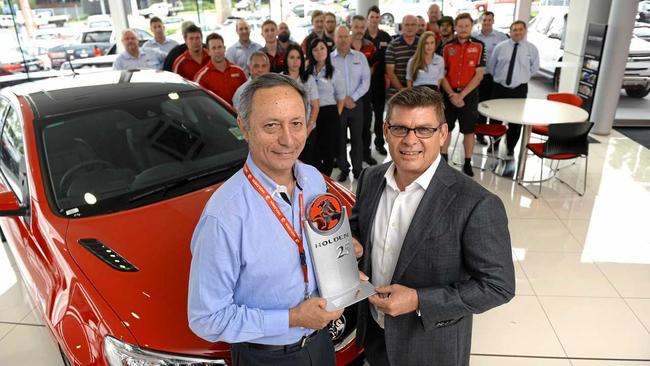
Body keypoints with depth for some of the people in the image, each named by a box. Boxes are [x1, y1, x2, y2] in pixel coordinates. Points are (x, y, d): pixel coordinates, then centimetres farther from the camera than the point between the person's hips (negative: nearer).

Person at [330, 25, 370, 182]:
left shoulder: (360, 57, 6)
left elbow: (366, 81, 0)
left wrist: (352, 98, -11)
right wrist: (342, 99, -11)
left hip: (356, 103, 1)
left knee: (357, 137, 7)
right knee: (340, 138, 6)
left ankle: (358, 169, 18)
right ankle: (343, 169, 18)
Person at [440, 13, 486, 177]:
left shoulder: (479, 46, -3)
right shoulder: (447, 47, 2)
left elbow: (479, 75, -7)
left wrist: (462, 94, -13)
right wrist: (451, 94, -12)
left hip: (469, 94, -1)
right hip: (449, 94, 2)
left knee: (469, 130, 6)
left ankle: (467, 163, 17)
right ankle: (443, 159, 23)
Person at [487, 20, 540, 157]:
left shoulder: (531, 48, -1)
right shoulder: (500, 47, -1)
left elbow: (534, 67, 12)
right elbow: (491, 65, 12)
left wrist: (523, 77, 11)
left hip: (519, 89, 0)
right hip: (499, 88, 1)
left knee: (516, 121, 6)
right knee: (495, 118, 9)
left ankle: (510, 148, 21)